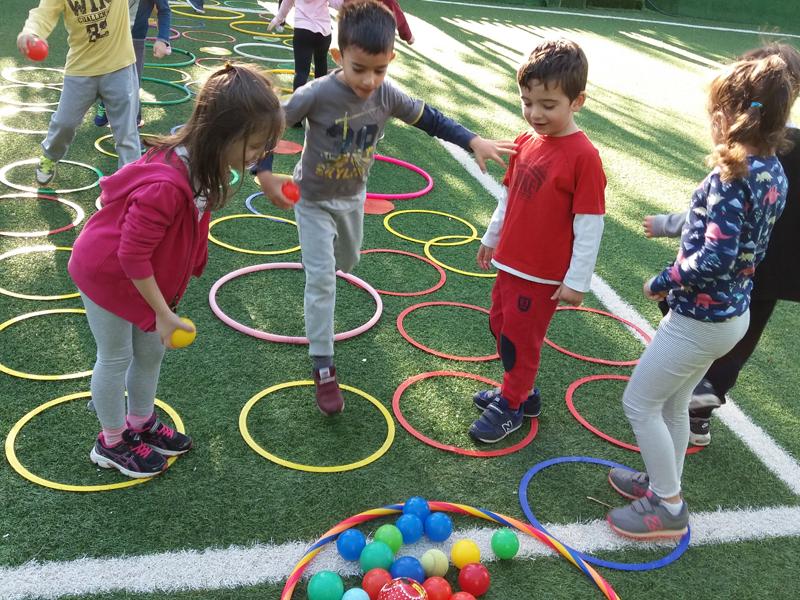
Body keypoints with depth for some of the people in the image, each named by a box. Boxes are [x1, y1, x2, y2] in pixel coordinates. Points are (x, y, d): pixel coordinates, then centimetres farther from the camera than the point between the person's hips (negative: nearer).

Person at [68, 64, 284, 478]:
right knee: (115, 358, 10)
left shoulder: (197, 164, -12)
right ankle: (112, 443, 32)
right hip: (108, 275, -8)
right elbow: (132, 257, -31)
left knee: (151, 351, 20)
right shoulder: (167, 187, -40)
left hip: (146, 276, 8)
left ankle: (141, 423, 43)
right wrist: (163, 312, -20)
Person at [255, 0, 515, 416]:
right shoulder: (317, 95, -30)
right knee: (322, 281, -9)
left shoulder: (387, 96, -16)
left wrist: (474, 142, -10)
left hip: (353, 197, 5)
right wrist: (264, 173, -26)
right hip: (313, 200, -5)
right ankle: (323, 369, 0)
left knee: (346, 261, 28)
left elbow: (428, 119, -3)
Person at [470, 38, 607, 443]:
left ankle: (511, 406, 28)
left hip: (544, 274, -7)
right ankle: (519, 392, 41)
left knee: (519, 339, 6)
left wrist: (577, 280, -16)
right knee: (501, 327, 21)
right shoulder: (526, 142, 0)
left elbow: (590, 224, -18)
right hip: (510, 261, 8)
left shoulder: (583, 157, -21)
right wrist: (492, 237, 22)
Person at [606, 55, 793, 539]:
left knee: (639, 402, 6)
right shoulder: (774, 172, 2)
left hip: (701, 318, -9)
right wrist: (675, 224, 18)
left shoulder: (732, 177, -25)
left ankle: (667, 507, 17)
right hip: (732, 313, 9)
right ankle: (664, 483, 40)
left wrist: (663, 283, -16)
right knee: (672, 403, 24)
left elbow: (715, 258, -30)